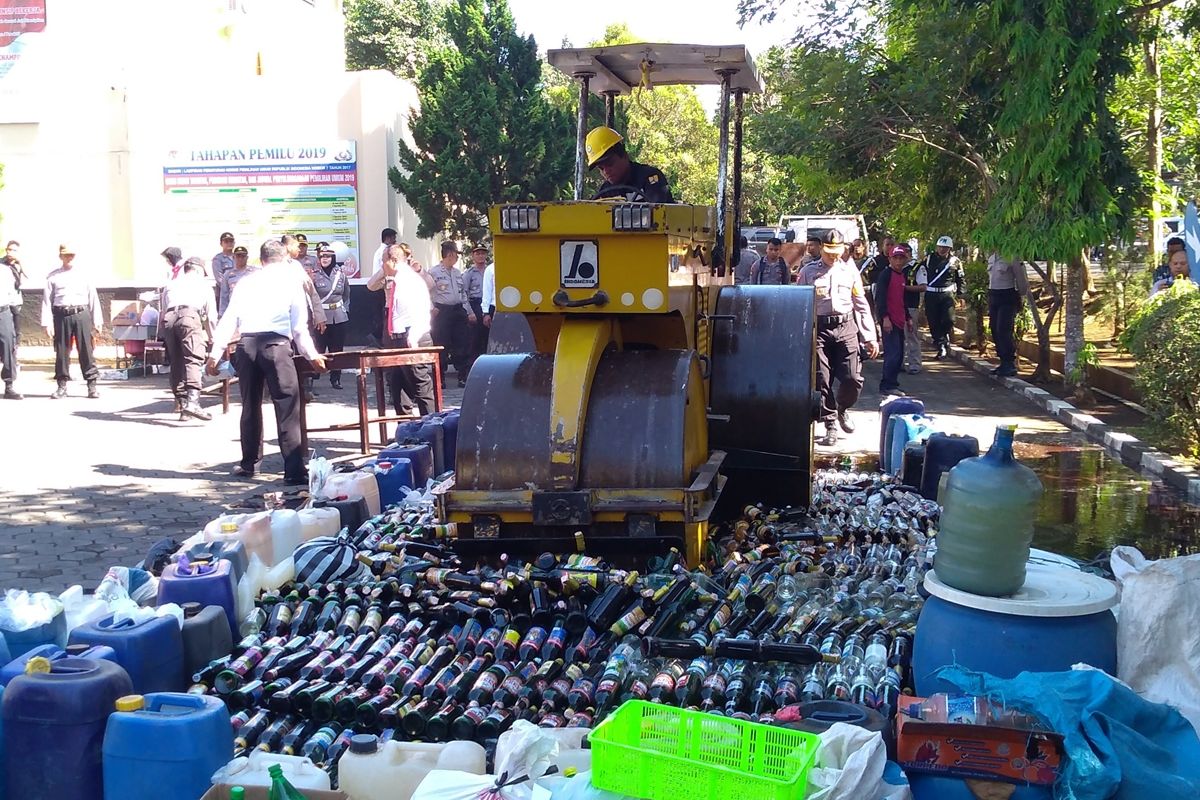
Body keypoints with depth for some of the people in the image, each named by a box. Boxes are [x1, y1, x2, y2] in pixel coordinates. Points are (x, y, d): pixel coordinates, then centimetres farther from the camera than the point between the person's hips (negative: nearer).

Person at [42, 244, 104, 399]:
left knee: (86, 350, -3)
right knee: (62, 351, 3)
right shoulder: (53, 277, 10)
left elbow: (93, 298, 11)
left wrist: (97, 321, 6)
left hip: (81, 315, 0)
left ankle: (92, 385, 1)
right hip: (62, 316, 0)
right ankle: (62, 386, 12)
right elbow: (47, 301, 6)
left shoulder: (84, 274, 12)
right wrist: (47, 323, -2)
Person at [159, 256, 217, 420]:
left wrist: (161, 334, 41)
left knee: (176, 363, 9)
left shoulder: (170, 284, 35)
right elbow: (211, 315, 29)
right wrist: (212, 337, 43)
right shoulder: (203, 284, 28)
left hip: (168, 319, 4)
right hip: (190, 316, -4)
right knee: (194, 359, -14)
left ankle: (182, 404, 8)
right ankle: (192, 402, -32)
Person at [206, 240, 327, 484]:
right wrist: (311, 354, 12)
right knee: (287, 407, -5)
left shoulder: (247, 281, 17)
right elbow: (299, 323, 5)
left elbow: (229, 318, 10)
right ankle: (294, 471, -11)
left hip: (247, 344, 4)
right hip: (276, 344, -4)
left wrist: (215, 352, 11)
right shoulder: (290, 279, 10)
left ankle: (248, 463, 27)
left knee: (250, 406, 16)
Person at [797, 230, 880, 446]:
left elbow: (861, 305, 13)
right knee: (821, 380, -1)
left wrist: (870, 337, 8)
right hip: (819, 329, -1)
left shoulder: (850, 271, 11)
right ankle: (831, 426, 10)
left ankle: (842, 409, 25)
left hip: (845, 328, 1)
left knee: (853, 379, -6)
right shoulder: (808, 273, 6)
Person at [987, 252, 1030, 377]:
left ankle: (1011, 364, -5)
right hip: (993, 296, 8)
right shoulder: (991, 257, 13)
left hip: (1007, 297, -8)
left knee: (1004, 330, -12)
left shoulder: (1011, 258, -11)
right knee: (995, 330, 7)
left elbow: (1021, 279, -10)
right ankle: (1004, 362, 16)